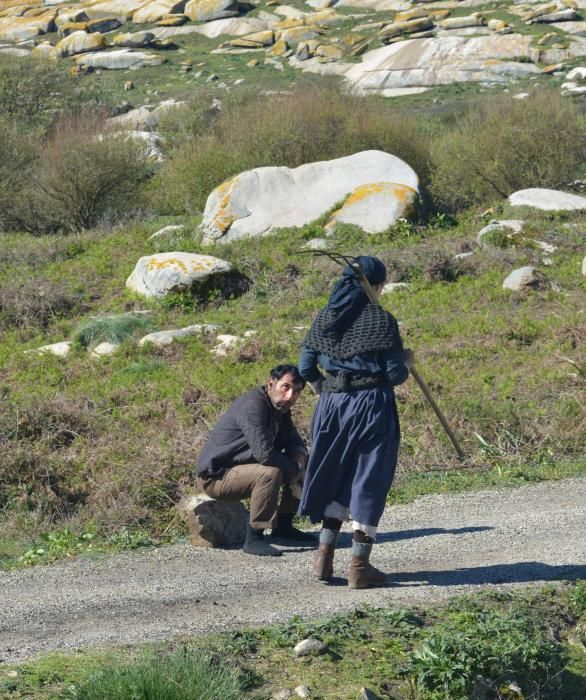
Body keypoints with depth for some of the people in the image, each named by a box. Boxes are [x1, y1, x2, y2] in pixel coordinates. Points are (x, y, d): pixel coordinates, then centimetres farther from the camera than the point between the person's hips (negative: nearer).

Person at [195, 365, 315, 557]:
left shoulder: (279, 408, 7)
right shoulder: (253, 406, -24)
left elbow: (293, 442, 17)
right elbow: (264, 453, -33)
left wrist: (298, 458, -8)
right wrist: (295, 471, -18)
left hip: (243, 467, 10)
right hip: (216, 476, -10)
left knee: (299, 464, 9)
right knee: (271, 473, -33)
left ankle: (283, 525, 15)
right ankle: (254, 538, -26)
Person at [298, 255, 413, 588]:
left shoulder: (325, 317, 4)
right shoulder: (382, 320, -8)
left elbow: (306, 367, 5)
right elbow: (395, 374, -9)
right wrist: (407, 362, 12)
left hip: (333, 404, 4)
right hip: (373, 405, -4)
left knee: (339, 477, 19)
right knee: (370, 481, 4)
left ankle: (325, 554, 13)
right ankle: (360, 566, 6)